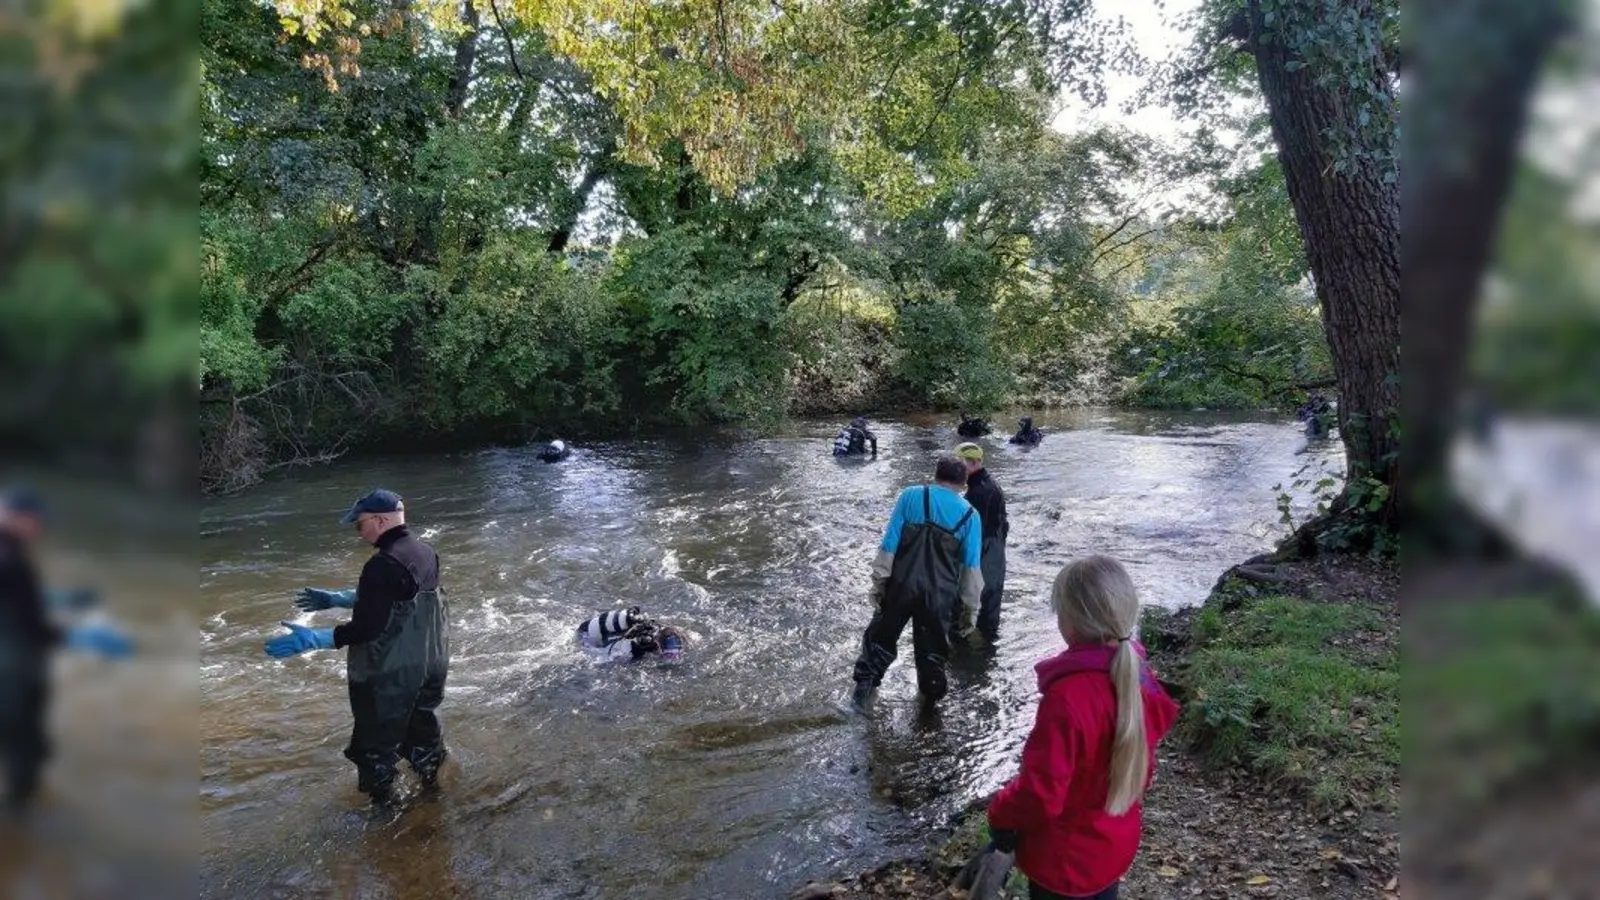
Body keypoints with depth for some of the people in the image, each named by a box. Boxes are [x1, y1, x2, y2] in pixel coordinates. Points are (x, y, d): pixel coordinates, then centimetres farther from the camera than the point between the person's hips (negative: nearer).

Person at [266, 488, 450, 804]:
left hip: (390, 673, -8)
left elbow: (366, 628, -27)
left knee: (377, 740, 13)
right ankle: (430, 777, 43)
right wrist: (336, 599, 18)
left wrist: (311, 639, -22)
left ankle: (382, 799, 27)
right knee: (423, 723, 26)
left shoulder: (383, 565, -26)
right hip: (432, 663, 8)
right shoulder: (425, 552, 0)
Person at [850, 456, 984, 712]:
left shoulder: (911, 496, -1)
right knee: (932, 647, 18)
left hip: (901, 584, 0)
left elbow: (890, 543, -5)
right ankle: (931, 696, 29)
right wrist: (970, 610, 7)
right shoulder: (969, 515, 1)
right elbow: (971, 566, 1)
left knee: (882, 636, 18)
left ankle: (864, 686, 18)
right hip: (940, 594, 0)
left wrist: (879, 582, 0)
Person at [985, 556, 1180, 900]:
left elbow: (1040, 794, -29)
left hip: (1065, 860, -7)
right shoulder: (1137, 675, -10)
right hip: (1116, 846, 7)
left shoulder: (1068, 697, -34)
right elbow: (1141, 760, 6)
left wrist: (1000, 813, -11)